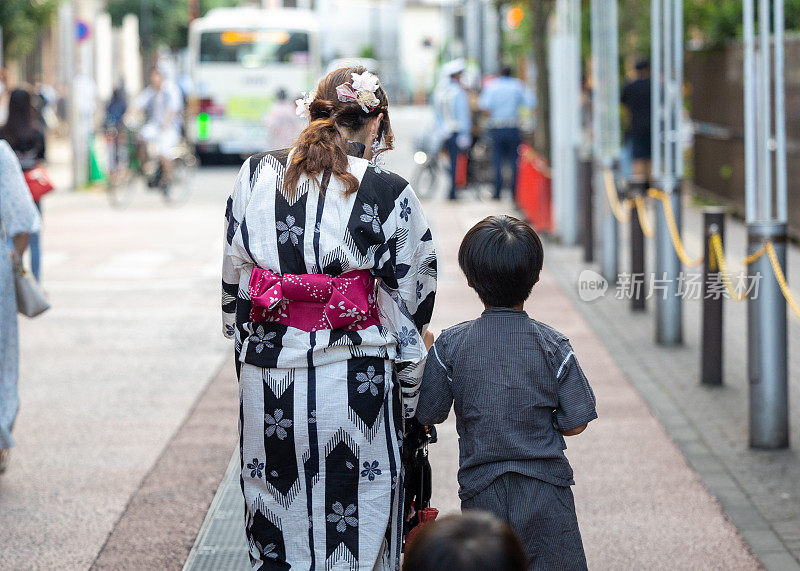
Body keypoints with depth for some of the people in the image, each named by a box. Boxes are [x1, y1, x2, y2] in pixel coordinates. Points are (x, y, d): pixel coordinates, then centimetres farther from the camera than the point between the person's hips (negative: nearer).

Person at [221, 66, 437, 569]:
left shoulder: (255, 176, 1)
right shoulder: (392, 197, -8)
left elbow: (233, 282, 8)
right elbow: (411, 309, -4)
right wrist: (409, 403, 6)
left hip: (267, 376, 3)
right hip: (354, 387, -3)